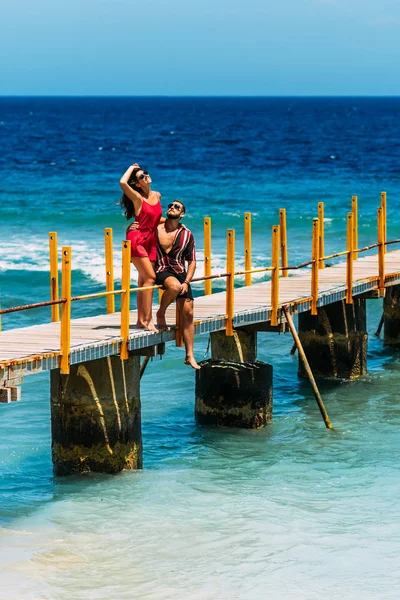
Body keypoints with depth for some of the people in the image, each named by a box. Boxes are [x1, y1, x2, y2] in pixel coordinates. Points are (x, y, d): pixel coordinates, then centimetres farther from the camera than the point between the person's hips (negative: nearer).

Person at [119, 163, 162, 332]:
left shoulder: (157, 196, 11)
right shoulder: (137, 198, -9)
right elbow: (122, 182, -26)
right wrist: (132, 168, -10)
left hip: (151, 240, 6)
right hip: (137, 239, -6)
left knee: (144, 280, 5)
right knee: (149, 277, -14)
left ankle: (141, 319, 7)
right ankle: (147, 318, -15)